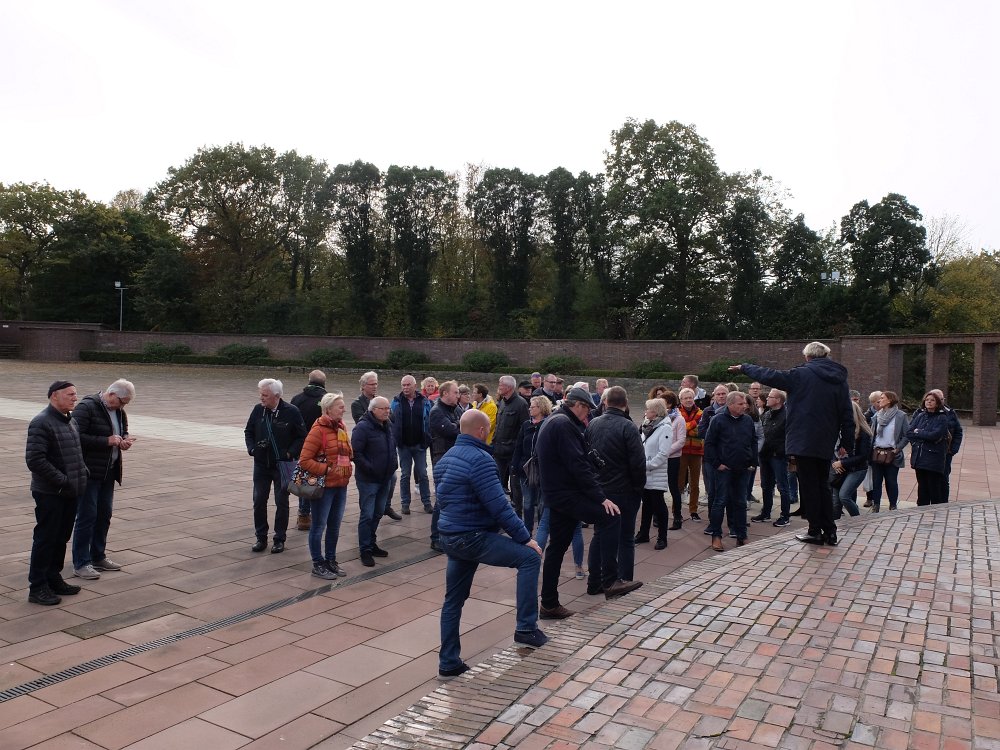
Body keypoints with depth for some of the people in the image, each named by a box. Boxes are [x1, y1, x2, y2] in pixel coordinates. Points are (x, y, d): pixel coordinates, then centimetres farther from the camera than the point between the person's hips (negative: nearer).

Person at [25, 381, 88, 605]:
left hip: (70, 493, 8)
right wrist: (62, 480, -21)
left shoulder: (70, 420, 13)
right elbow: (34, 459, -22)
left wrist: (82, 472, 9)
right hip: (49, 494, -8)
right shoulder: (41, 423, -15)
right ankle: (37, 588, 9)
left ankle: (54, 579, 28)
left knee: (61, 538, 16)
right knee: (45, 539, 0)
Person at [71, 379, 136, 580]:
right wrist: (107, 441, -24)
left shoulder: (119, 411, 10)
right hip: (88, 472, -8)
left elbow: (124, 431, 25)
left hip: (109, 472, 8)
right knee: (87, 516, -3)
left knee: (104, 515, 14)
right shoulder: (86, 407, -15)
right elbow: (77, 437, -23)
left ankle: (98, 557, 26)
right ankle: (81, 564, 6)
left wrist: (125, 440, 2)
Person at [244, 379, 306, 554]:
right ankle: (261, 537, 21)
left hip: (282, 465, -3)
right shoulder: (258, 410, 0)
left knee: (281, 503, 5)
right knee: (259, 501, 7)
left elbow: (302, 437, -5)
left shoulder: (291, 412, -12)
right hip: (261, 465, 4)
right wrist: (251, 448, -3)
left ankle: (279, 539, 17)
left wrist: (290, 453, -14)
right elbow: (248, 431, 13)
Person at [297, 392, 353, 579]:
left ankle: (331, 560, 30)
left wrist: (346, 470, 4)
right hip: (324, 486, -7)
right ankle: (318, 564, 17)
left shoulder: (340, 427, 8)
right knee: (319, 526, 6)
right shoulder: (318, 430, -16)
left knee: (334, 526, 16)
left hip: (341, 485, 8)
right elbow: (304, 460, -18)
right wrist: (326, 470, -19)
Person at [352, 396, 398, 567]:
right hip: (368, 480, -8)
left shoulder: (387, 427, 12)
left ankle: (371, 544, 29)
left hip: (385, 479, 8)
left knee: (378, 513, 15)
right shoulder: (363, 427, -15)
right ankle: (365, 550, 5)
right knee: (367, 515, -4)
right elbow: (356, 453, -21)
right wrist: (370, 468, -22)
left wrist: (393, 463, 12)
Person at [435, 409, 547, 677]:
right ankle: (526, 627, -1)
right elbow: (499, 506, -21)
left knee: (453, 600, 15)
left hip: (449, 537, 9)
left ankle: (448, 662, 22)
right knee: (530, 557, -3)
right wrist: (524, 537, -15)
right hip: (473, 537, -9)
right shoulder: (479, 459, -18)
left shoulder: (445, 458, 12)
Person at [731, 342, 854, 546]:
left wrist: (743, 368, 10)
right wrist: (846, 443, 14)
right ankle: (830, 531, 17)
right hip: (825, 444, 5)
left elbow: (769, 375, -4)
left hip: (804, 441, -5)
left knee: (809, 486, 2)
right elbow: (847, 415, 8)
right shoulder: (839, 380, 8)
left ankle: (815, 531, 6)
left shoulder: (801, 374, -8)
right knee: (823, 485, 16)